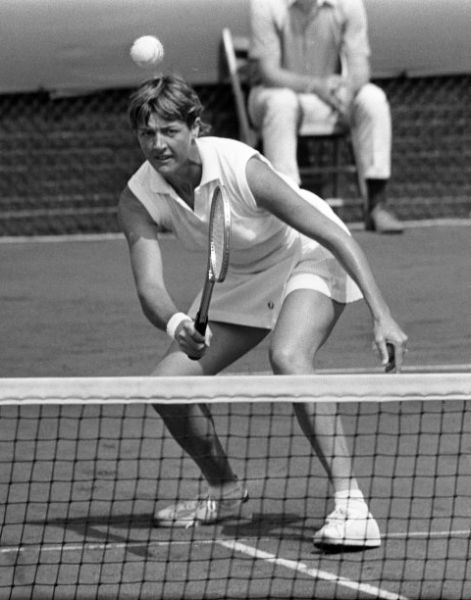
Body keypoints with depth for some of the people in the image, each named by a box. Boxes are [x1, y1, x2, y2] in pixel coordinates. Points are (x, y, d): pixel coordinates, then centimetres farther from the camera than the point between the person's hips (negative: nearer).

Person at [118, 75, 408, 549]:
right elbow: (150, 287, -30)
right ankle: (224, 491, 21)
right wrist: (175, 324, -55)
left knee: (287, 359, -35)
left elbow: (333, 235, -28)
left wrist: (381, 316, -34)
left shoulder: (240, 168, -33)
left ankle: (350, 502, -35)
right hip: (242, 277, 6)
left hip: (310, 258, -6)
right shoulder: (138, 201, -20)